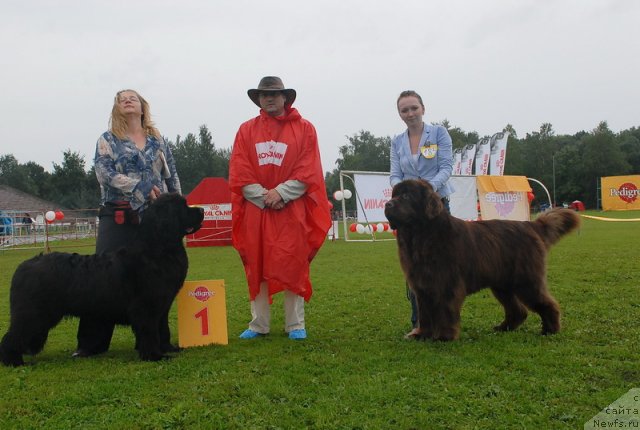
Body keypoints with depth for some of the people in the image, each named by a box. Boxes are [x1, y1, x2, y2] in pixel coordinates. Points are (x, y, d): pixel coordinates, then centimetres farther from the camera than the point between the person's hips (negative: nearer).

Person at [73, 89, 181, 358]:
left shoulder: (158, 141, 16)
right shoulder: (107, 140, 8)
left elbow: (172, 177, 17)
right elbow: (105, 173, -7)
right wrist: (142, 189, -15)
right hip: (118, 217, -2)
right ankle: (91, 342, 2)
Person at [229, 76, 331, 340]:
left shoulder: (304, 129, 5)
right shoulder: (247, 130, 10)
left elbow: (308, 172, -4)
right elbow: (239, 173, 2)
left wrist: (281, 193, -14)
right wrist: (264, 197, -10)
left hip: (291, 211, -2)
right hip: (255, 210, 2)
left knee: (293, 267, 0)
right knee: (257, 268, 5)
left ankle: (295, 325, 9)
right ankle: (259, 324, 15)